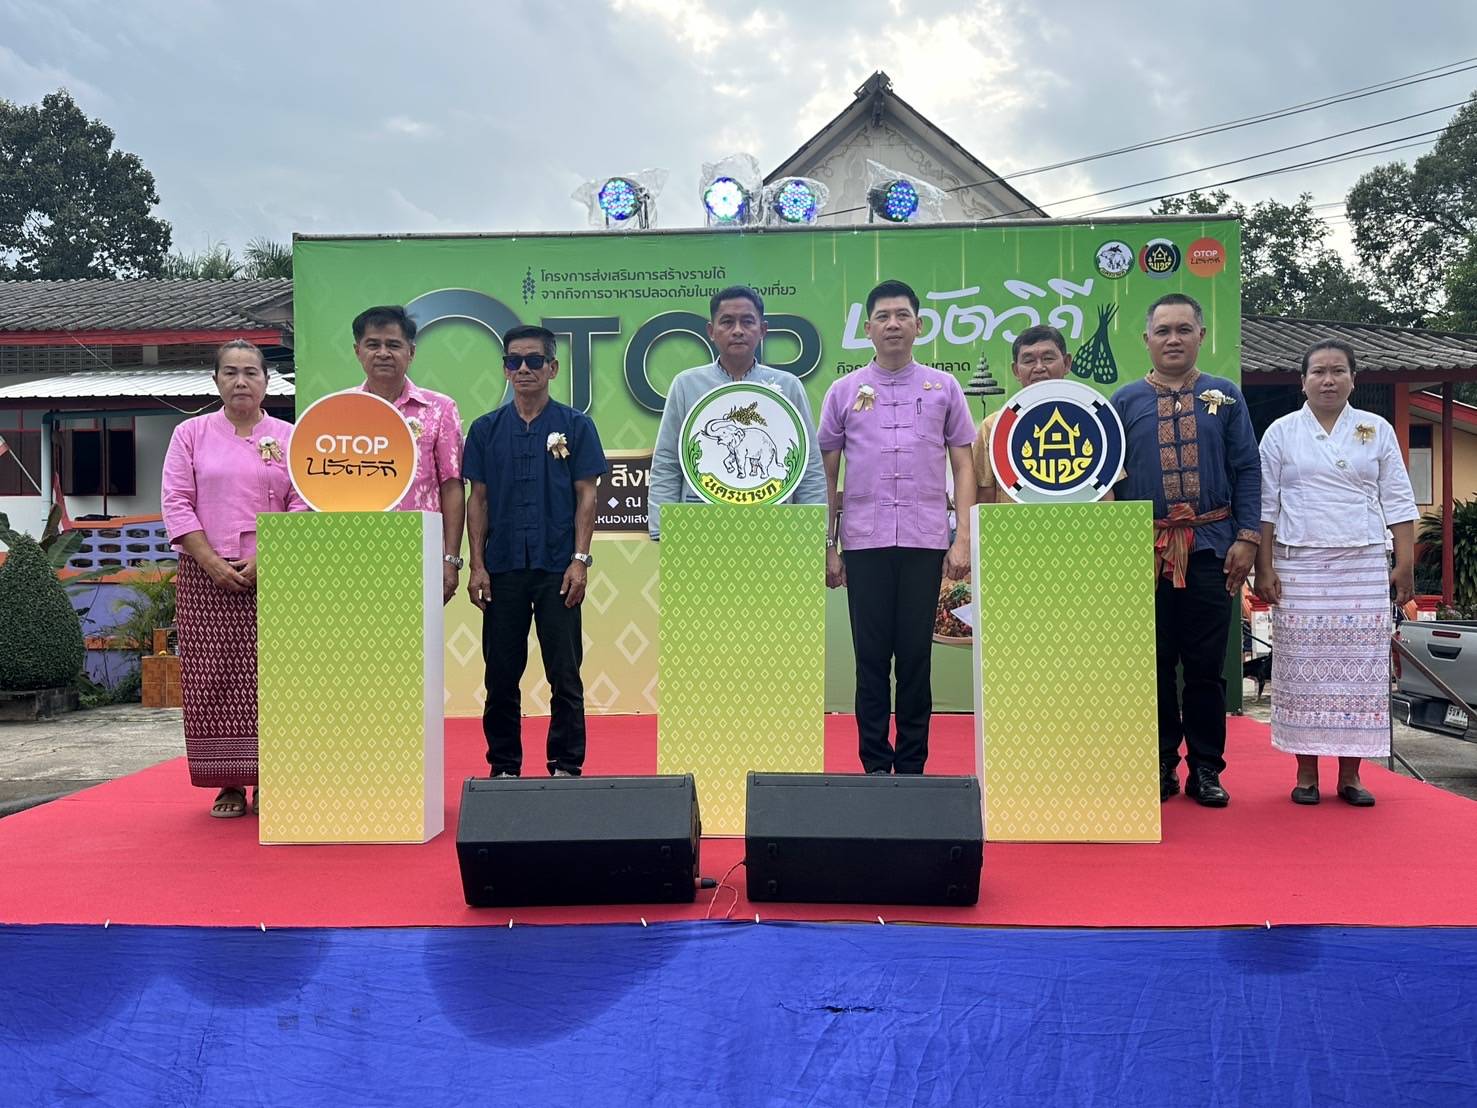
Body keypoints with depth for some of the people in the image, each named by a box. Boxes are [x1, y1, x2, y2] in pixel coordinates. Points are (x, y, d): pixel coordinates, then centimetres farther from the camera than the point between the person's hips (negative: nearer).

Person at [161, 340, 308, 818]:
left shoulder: (289, 437, 8)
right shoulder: (191, 434, 8)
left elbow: (302, 506, 2)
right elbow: (176, 504, 2)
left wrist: (265, 559, -10)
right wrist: (213, 563, -9)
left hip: (271, 577, 0)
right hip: (206, 576, 1)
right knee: (213, 678, -1)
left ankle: (265, 781, 6)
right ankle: (228, 784, 6)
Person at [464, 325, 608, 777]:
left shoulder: (575, 425, 2)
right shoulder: (486, 429, 8)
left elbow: (586, 496, 0)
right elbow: (478, 499, 7)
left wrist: (579, 561, -8)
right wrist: (477, 565, 0)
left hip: (557, 568, -2)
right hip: (502, 568, 2)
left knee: (565, 674, 2)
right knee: (501, 675, 7)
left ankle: (566, 765, 13)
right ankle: (504, 766, 19)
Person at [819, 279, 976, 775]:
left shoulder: (943, 388, 9)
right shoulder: (844, 391, 9)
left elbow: (963, 467, 8)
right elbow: (827, 474, 10)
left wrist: (963, 539, -1)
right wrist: (829, 546, 5)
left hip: (925, 541, 0)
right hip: (864, 542, 0)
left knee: (916, 658, 5)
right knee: (872, 659, 4)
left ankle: (912, 768, 14)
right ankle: (875, 767, 13)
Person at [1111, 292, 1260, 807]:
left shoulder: (1226, 397, 7)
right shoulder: (1125, 401, 6)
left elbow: (1247, 471, 4)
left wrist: (1247, 536, -5)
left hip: (1209, 548, 0)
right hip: (1145, 552, 0)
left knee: (1206, 666, 5)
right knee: (1154, 663, 6)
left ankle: (1206, 770, 15)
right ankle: (1161, 767, 17)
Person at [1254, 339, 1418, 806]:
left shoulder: (1377, 430, 8)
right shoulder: (1281, 432, 5)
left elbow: (1397, 502, 8)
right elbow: (1266, 505, 4)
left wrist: (1406, 563, 1)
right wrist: (1264, 567, -2)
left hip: (1363, 568, 1)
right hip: (1298, 569, -1)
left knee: (1359, 669, 0)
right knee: (1302, 668, 0)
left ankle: (1350, 774, 8)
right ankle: (1306, 772, 8)